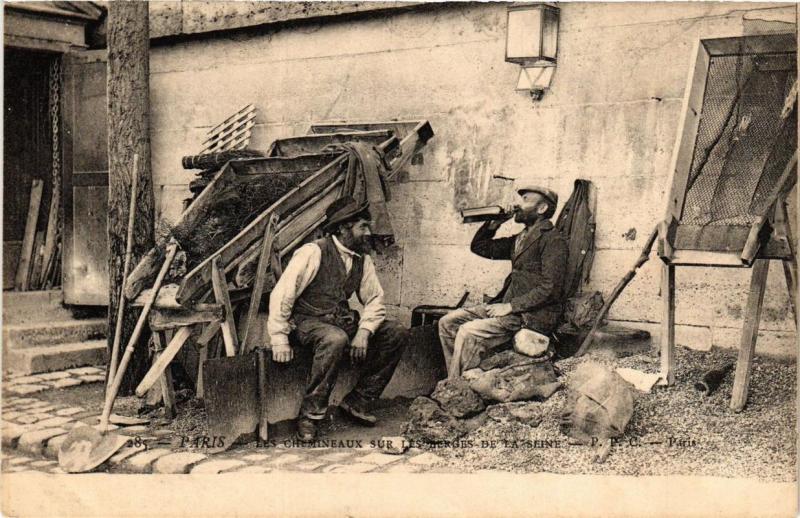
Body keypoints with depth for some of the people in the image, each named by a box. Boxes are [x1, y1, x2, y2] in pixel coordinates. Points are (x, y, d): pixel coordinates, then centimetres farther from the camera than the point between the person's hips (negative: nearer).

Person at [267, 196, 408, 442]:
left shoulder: (363, 260, 7)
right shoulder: (313, 252, -15)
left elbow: (375, 300, 7)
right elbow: (281, 294, -17)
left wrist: (363, 332, -12)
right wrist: (279, 340, -21)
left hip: (343, 321, 7)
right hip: (308, 321, -7)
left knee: (397, 333, -8)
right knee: (335, 339, -39)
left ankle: (357, 401, -3)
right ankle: (309, 414, -25)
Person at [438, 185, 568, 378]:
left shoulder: (553, 240, -9)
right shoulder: (521, 238, 18)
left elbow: (550, 289, -19)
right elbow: (479, 247, 25)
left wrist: (509, 307, -19)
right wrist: (494, 224, 8)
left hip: (534, 315, -9)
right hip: (509, 306, 9)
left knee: (468, 332, -25)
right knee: (448, 322, -1)